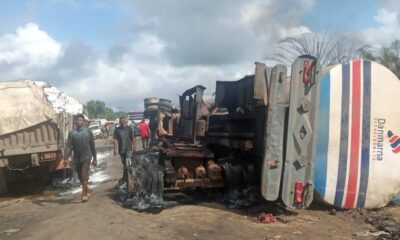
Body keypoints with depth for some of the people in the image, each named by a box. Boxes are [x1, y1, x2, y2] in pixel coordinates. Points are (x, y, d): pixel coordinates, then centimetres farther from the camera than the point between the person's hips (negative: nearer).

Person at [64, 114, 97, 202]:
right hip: (76, 158, 3)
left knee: (84, 175, -11)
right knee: (80, 176, 14)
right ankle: (87, 189, 35)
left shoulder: (88, 131, -1)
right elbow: (68, 146, -5)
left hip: (86, 157, -3)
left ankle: (84, 193, -3)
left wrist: (95, 158, 3)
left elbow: (92, 146, 2)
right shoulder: (72, 133, 2)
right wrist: (66, 158, -17)